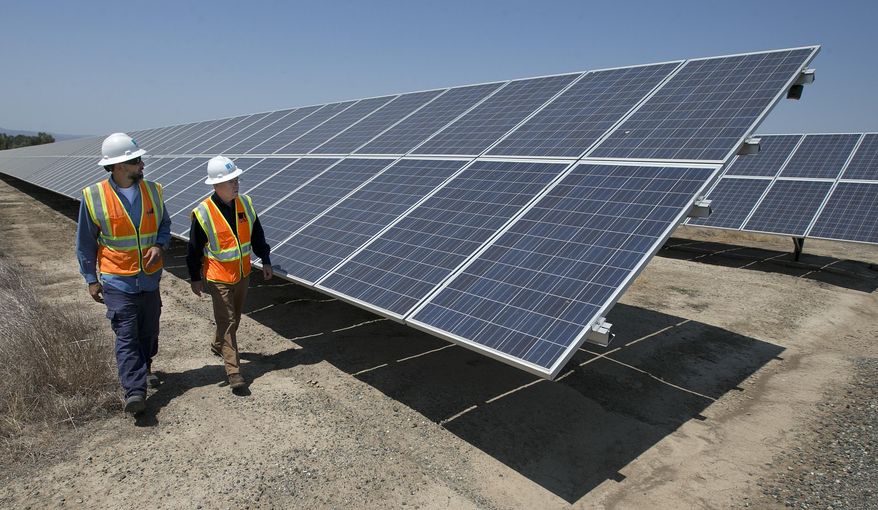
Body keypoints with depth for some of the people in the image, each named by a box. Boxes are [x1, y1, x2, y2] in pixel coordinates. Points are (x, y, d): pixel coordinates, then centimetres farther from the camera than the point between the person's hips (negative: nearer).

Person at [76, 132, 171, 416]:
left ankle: (144, 368, 40)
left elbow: (164, 224, 12)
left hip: (149, 276, 4)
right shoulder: (93, 197, -9)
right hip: (117, 280, -4)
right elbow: (85, 243, -1)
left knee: (149, 330, 16)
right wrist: (91, 279, 0)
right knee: (126, 336, -8)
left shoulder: (153, 190, 1)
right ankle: (134, 391, -8)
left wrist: (159, 245, -9)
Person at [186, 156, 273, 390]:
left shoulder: (245, 203, -4)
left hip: (243, 274, 6)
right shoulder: (203, 213, -17)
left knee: (235, 318, 21)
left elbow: (257, 235, 7)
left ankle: (218, 345, 47)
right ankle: (234, 371, 0)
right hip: (219, 278, -5)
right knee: (227, 322, -5)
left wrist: (265, 261, 8)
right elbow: (194, 249, -7)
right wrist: (195, 278, -1)